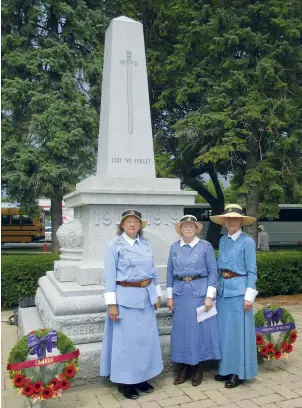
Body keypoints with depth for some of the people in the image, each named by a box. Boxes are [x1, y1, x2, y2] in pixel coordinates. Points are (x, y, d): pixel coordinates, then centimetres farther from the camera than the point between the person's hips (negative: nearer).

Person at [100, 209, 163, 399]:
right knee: (126, 339, 3)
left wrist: (157, 294, 13)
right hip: (126, 298, -5)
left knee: (146, 338, 11)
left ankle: (141, 378, 27)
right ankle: (125, 381, 18)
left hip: (146, 296, 5)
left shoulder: (146, 243, 7)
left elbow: (153, 270, 13)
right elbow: (110, 275, -9)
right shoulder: (115, 245, -6)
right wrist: (112, 303, -13)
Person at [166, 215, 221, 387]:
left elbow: (213, 271, -5)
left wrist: (210, 296, -10)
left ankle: (199, 368, 19)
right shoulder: (174, 247, 6)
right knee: (182, 329, 8)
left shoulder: (205, 246, -4)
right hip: (180, 293, 3)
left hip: (199, 292, -3)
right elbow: (170, 273, 9)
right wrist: (170, 296, 7)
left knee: (200, 328, 4)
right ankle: (186, 367, 22)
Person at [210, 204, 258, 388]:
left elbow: (252, 271, -10)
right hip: (223, 288, 6)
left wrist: (249, 296, -13)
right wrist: (218, 287, 12)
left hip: (239, 289, -6)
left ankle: (239, 372, 16)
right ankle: (226, 368, 26)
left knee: (238, 331, 3)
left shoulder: (248, 241, -10)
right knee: (223, 330, 13)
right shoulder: (223, 240, 8)